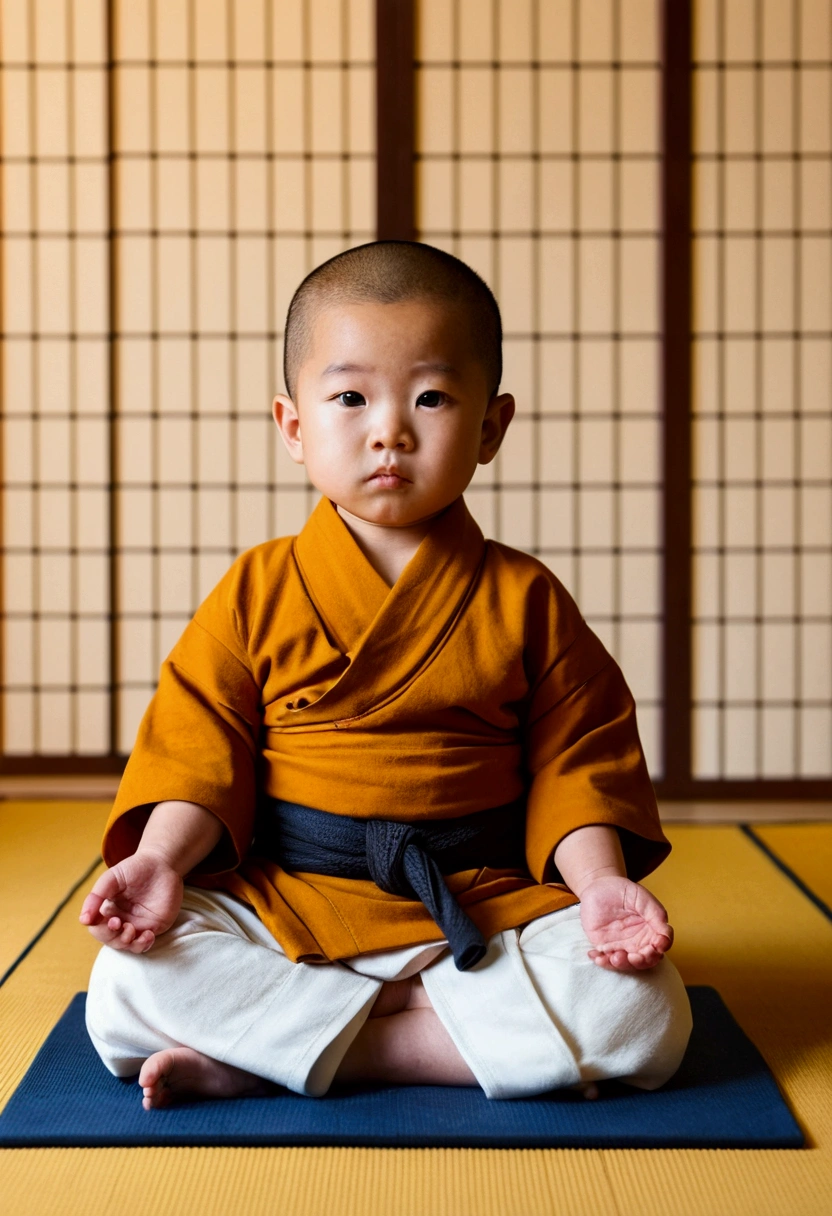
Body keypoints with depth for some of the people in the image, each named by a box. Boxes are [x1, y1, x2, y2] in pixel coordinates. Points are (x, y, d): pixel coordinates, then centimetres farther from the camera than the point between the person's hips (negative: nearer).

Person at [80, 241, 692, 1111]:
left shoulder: (523, 599, 4)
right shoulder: (257, 592, 4)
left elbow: (574, 762, 4)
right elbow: (198, 745, 3)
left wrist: (600, 882, -13)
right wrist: (161, 860, -15)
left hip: (482, 907, 1)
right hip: (281, 908, 0)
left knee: (642, 1014, -24)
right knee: (129, 986, -25)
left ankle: (262, 1054, -20)